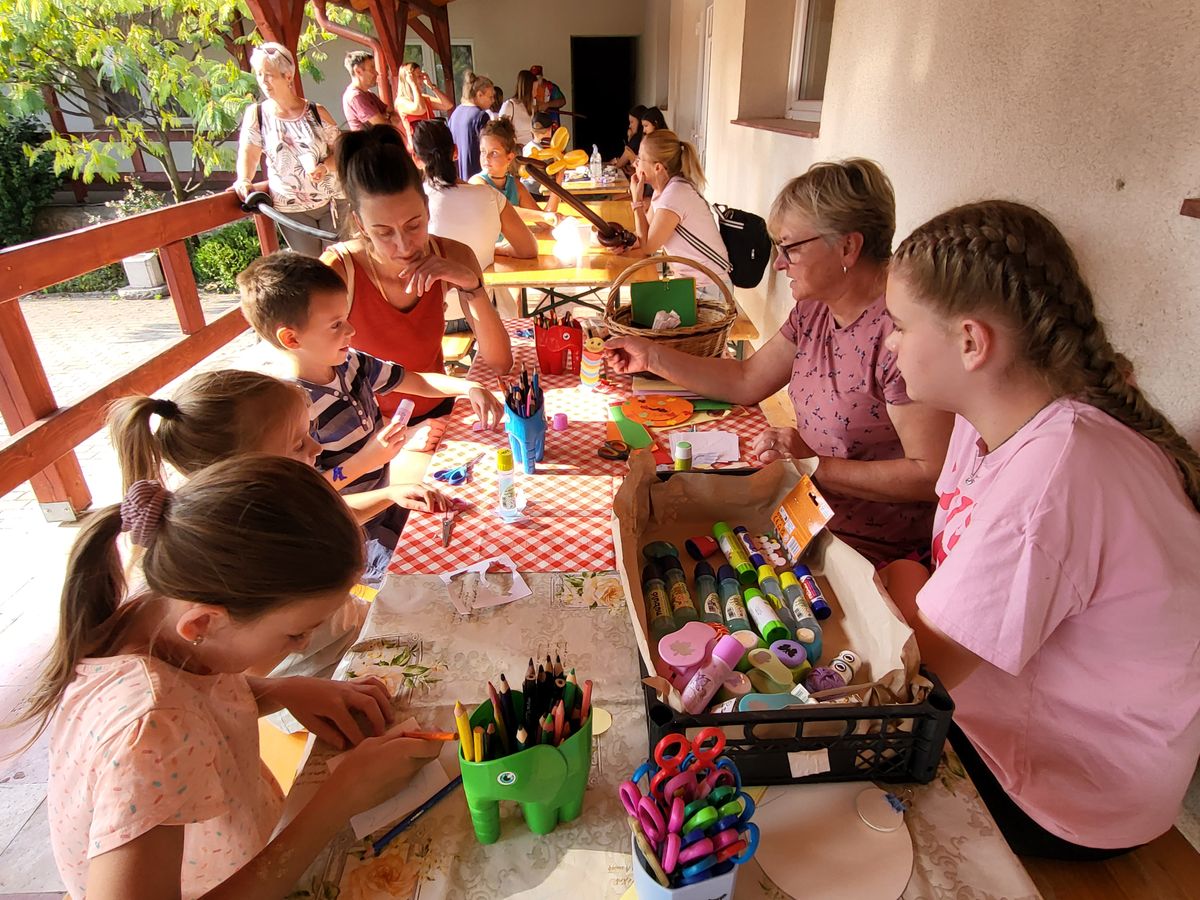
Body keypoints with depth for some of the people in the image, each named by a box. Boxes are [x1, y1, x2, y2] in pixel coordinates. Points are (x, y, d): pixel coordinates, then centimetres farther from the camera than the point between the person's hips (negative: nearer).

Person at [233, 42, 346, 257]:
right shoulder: (256, 114, 1)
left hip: (333, 201, 0)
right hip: (291, 210, 0)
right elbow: (248, 152, -5)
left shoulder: (316, 112, 0)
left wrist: (326, 166, -19)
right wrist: (244, 180, -24)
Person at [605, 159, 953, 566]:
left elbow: (931, 475, -24)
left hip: (869, 549, -7)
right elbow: (747, 380, 10)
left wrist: (817, 465, -25)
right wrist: (652, 357, 6)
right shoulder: (815, 308, 2)